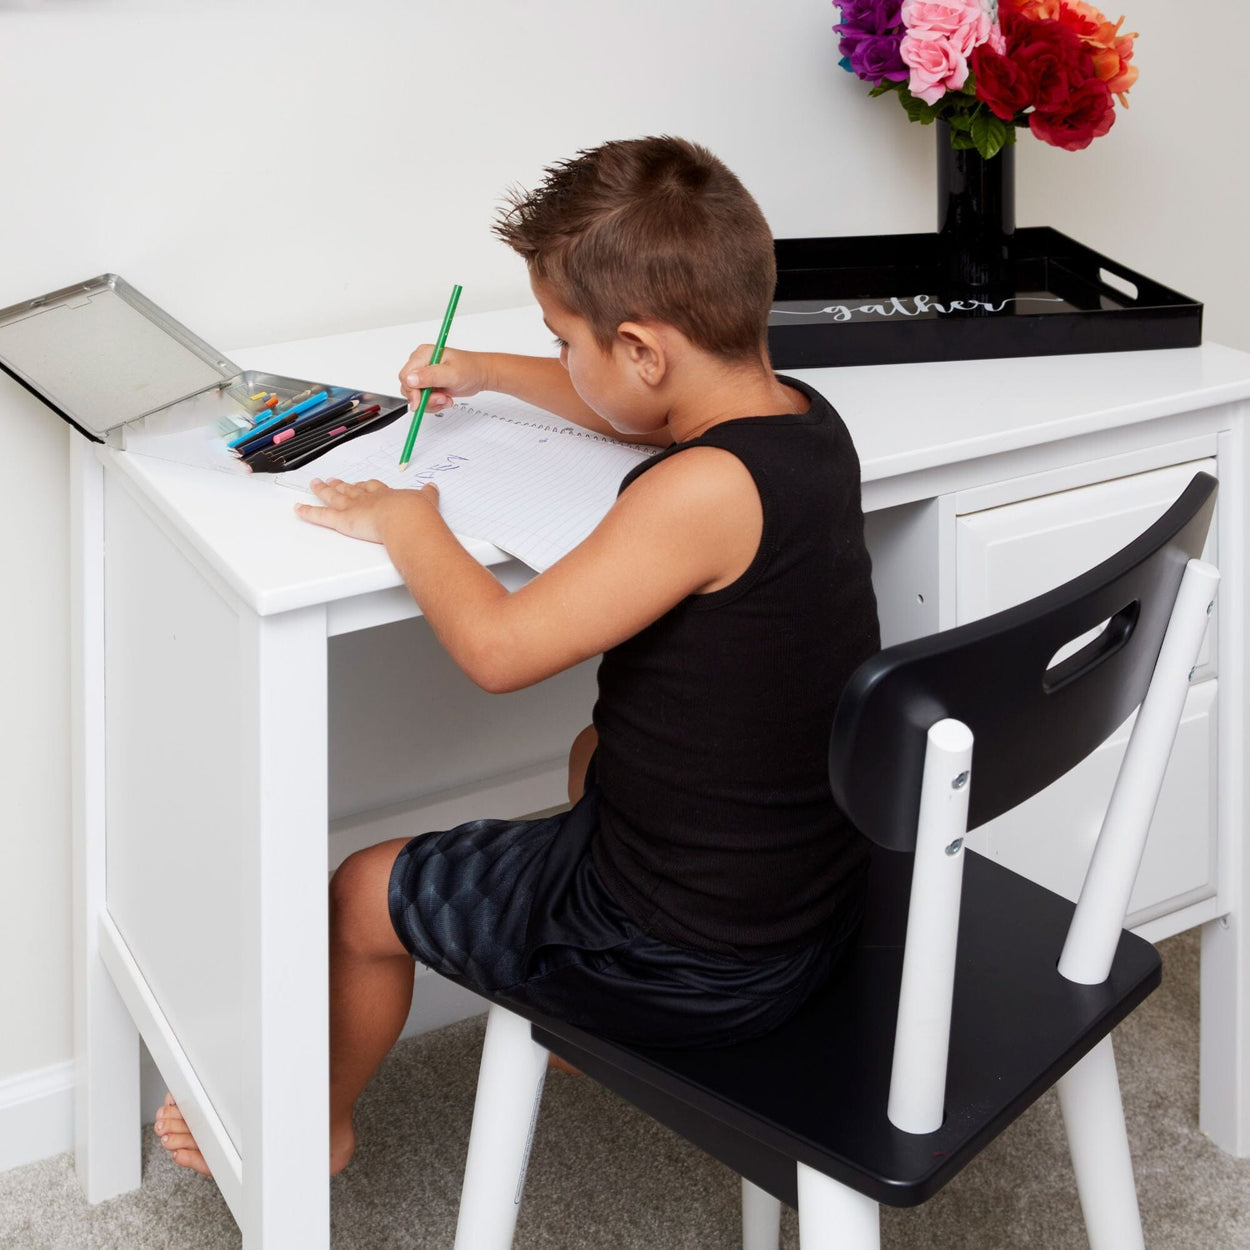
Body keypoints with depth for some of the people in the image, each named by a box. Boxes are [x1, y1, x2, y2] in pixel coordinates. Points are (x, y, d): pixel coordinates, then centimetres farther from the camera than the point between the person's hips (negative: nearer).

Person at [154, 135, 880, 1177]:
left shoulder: (706, 493, -31)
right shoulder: (805, 415, -3)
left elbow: (498, 645, -29)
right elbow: (643, 411, 19)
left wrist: (407, 523, -12)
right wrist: (486, 373, 26)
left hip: (697, 962, -8)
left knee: (362, 895, 12)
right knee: (597, 752, 38)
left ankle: (317, 1125, 41)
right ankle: (588, 1039, 52)